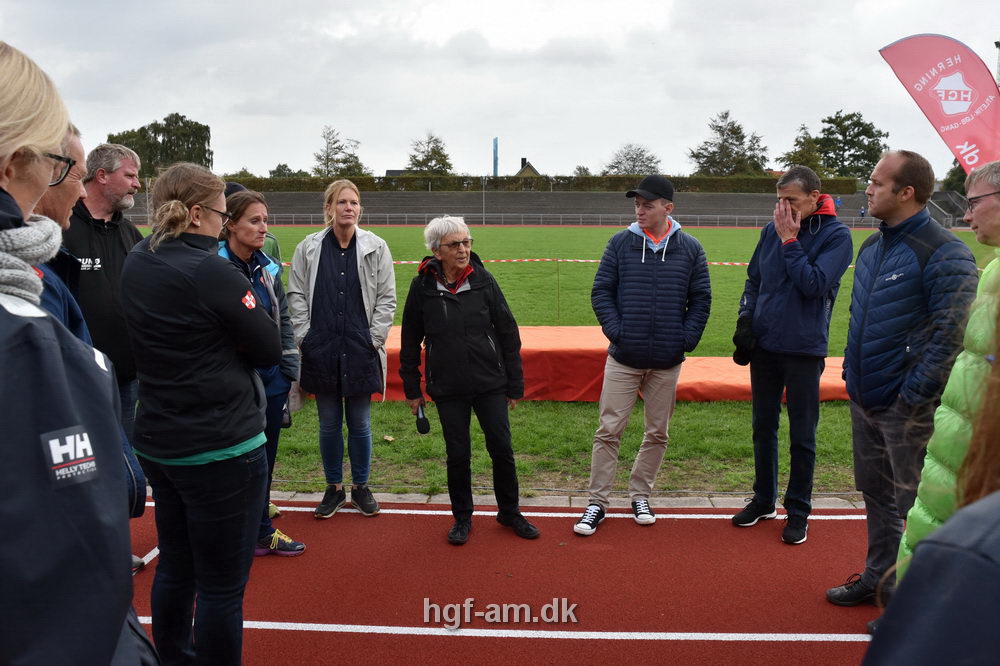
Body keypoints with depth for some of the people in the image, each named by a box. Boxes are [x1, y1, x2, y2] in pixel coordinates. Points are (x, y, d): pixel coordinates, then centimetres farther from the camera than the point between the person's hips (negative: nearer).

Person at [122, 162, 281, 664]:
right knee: (222, 585, 5)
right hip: (222, 449, -8)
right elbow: (269, 348, -12)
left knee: (175, 568, 23)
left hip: (157, 443, 8)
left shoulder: (135, 265, 3)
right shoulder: (213, 273, -20)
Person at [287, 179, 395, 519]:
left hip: (361, 351, -1)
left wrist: (374, 338, -4)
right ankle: (334, 488, 27)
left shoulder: (376, 248, 0)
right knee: (329, 424, 11)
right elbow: (296, 296, 6)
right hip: (321, 351, 1)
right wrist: (304, 337, -1)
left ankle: (361, 486, 26)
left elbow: (387, 298, 2)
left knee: (360, 424, 9)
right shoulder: (308, 248, 2)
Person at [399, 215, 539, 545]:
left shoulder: (483, 280, -4)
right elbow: (410, 341, 5)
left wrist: (515, 384, 2)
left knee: (502, 449, 5)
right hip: (448, 388, 0)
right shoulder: (422, 287, -4)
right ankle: (462, 518, 28)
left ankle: (509, 512, 27)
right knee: (457, 455, 7)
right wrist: (411, 388, 6)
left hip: (490, 384, 1)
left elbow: (508, 334, 2)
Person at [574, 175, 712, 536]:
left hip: (668, 361, 2)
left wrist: (687, 338, -5)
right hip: (624, 357, -1)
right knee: (609, 430, 0)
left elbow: (701, 298, 6)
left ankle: (640, 496, 29)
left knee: (657, 433, 12)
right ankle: (597, 502, 11)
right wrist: (615, 330, -10)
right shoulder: (620, 242, 0)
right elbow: (601, 291, 1)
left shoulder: (690, 248, 2)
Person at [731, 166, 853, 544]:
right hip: (763, 345, 5)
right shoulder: (772, 230, 5)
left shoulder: (836, 235, -8)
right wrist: (746, 318, 1)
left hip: (804, 349, -4)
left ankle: (798, 510, 19)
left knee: (802, 435, 5)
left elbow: (814, 284, -19)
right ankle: (764, 500, 30)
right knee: (763, 426, 15)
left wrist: (790, 240, -17)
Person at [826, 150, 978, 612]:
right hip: (864, 400, 8)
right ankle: (878, 579, 36)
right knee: (876, 495, 20)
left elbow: (952, 335, -20)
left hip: (907, 409, -8)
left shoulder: (943, 254, -16)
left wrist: (912, 396, -19)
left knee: (913, 505, 4)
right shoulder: (871, 247, 11)